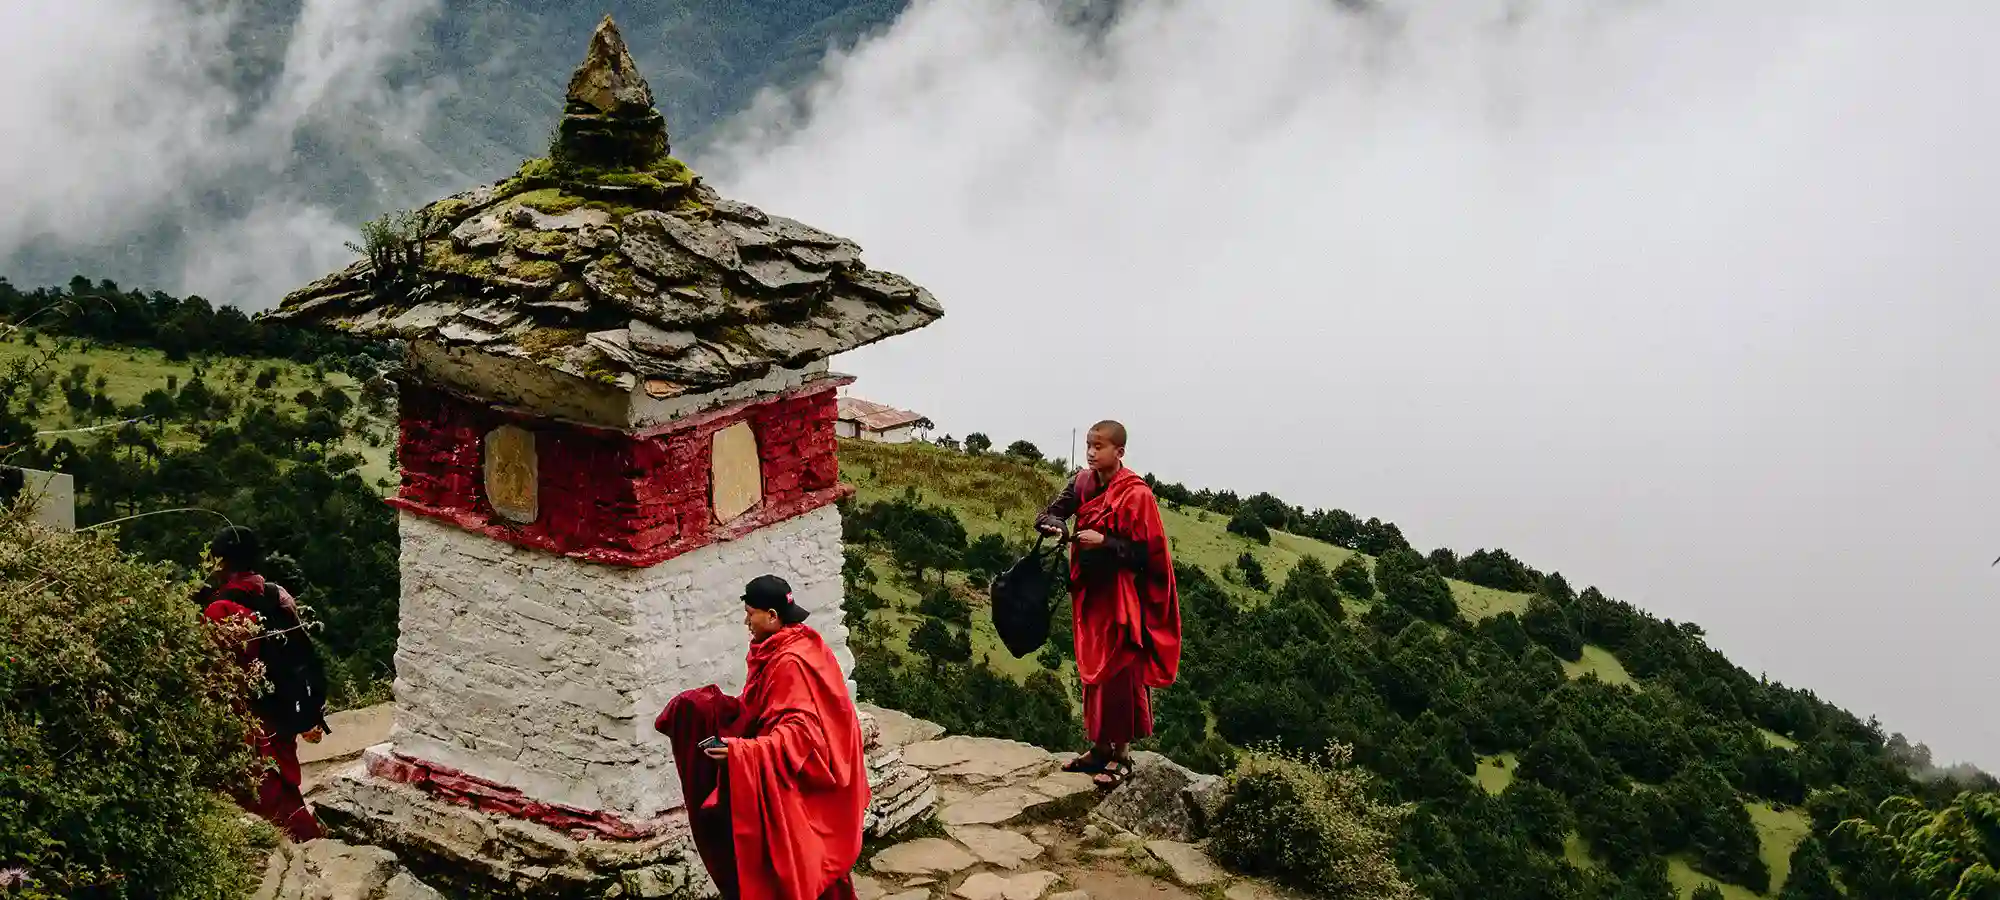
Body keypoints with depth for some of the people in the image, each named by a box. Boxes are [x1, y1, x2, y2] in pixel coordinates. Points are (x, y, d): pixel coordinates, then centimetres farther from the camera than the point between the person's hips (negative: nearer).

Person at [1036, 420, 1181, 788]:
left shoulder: (1136, 494, -16)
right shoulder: (1083, 484, 5)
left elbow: (1147, 552, -17)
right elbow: (1048, 513, 2)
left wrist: (1104, 542, -25)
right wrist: (1052, 523, -21)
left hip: (1123, 598, -7)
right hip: (1091, 595, 7)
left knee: (1120, 675, -3)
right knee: (1093, 674, 13)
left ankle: (1122, 755, 6)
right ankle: (1100, 748, 23)